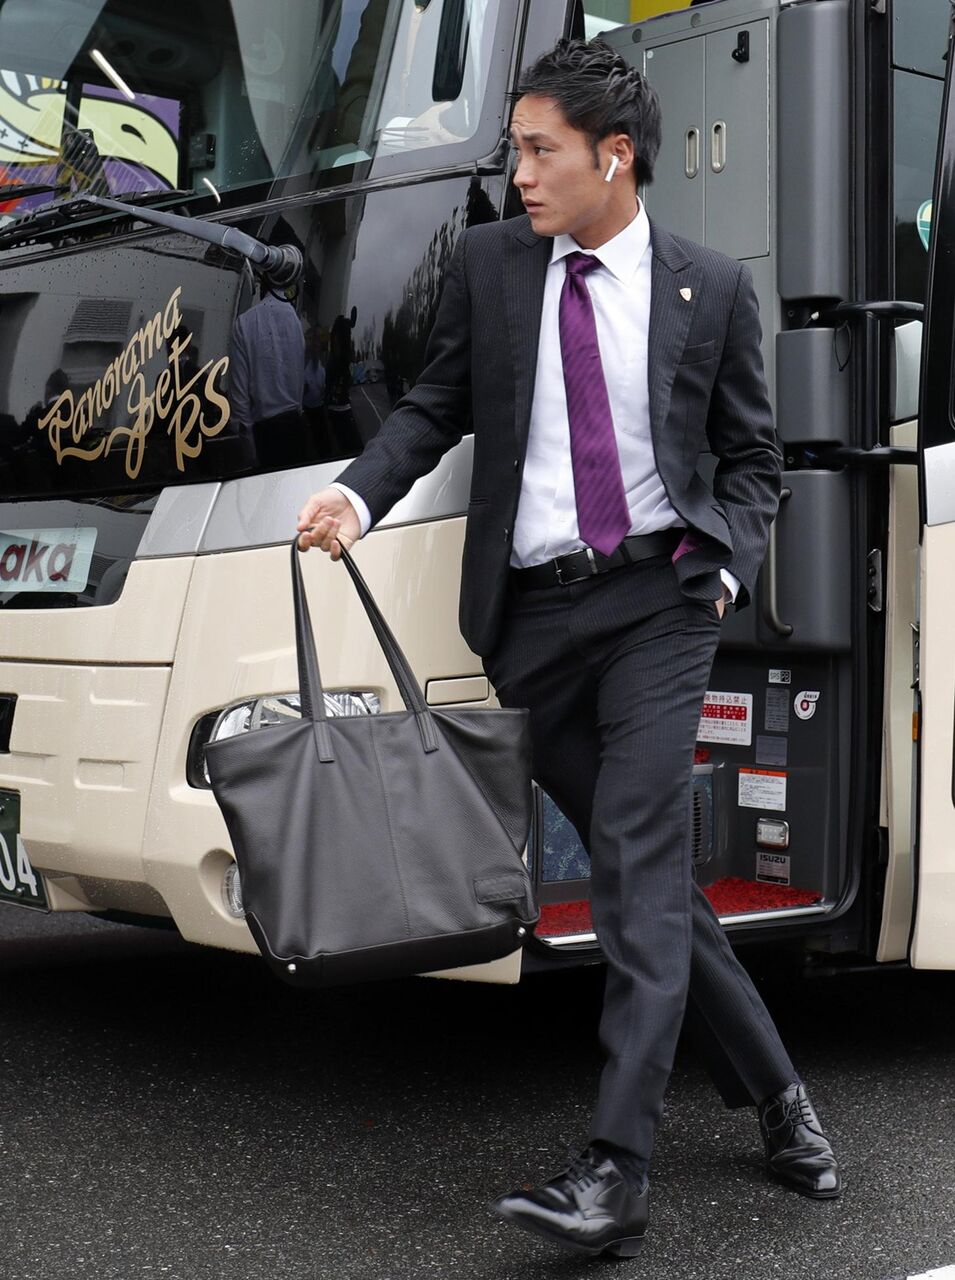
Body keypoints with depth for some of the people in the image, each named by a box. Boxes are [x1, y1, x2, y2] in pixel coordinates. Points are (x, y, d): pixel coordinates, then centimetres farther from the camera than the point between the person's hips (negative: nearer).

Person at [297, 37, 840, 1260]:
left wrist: (727, 568, -4)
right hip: (533, 612, 3)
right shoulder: (488, 263, 9)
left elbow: (751, 456, 11)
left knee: (637, 860, -14)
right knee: (646, 870, 6)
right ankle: (775, 1095, 22)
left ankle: (617, 1169, -14)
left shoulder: (710, 286, 4)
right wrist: (358, 493, -4)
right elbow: (436, 405, 13)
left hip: (658, 597, -3)